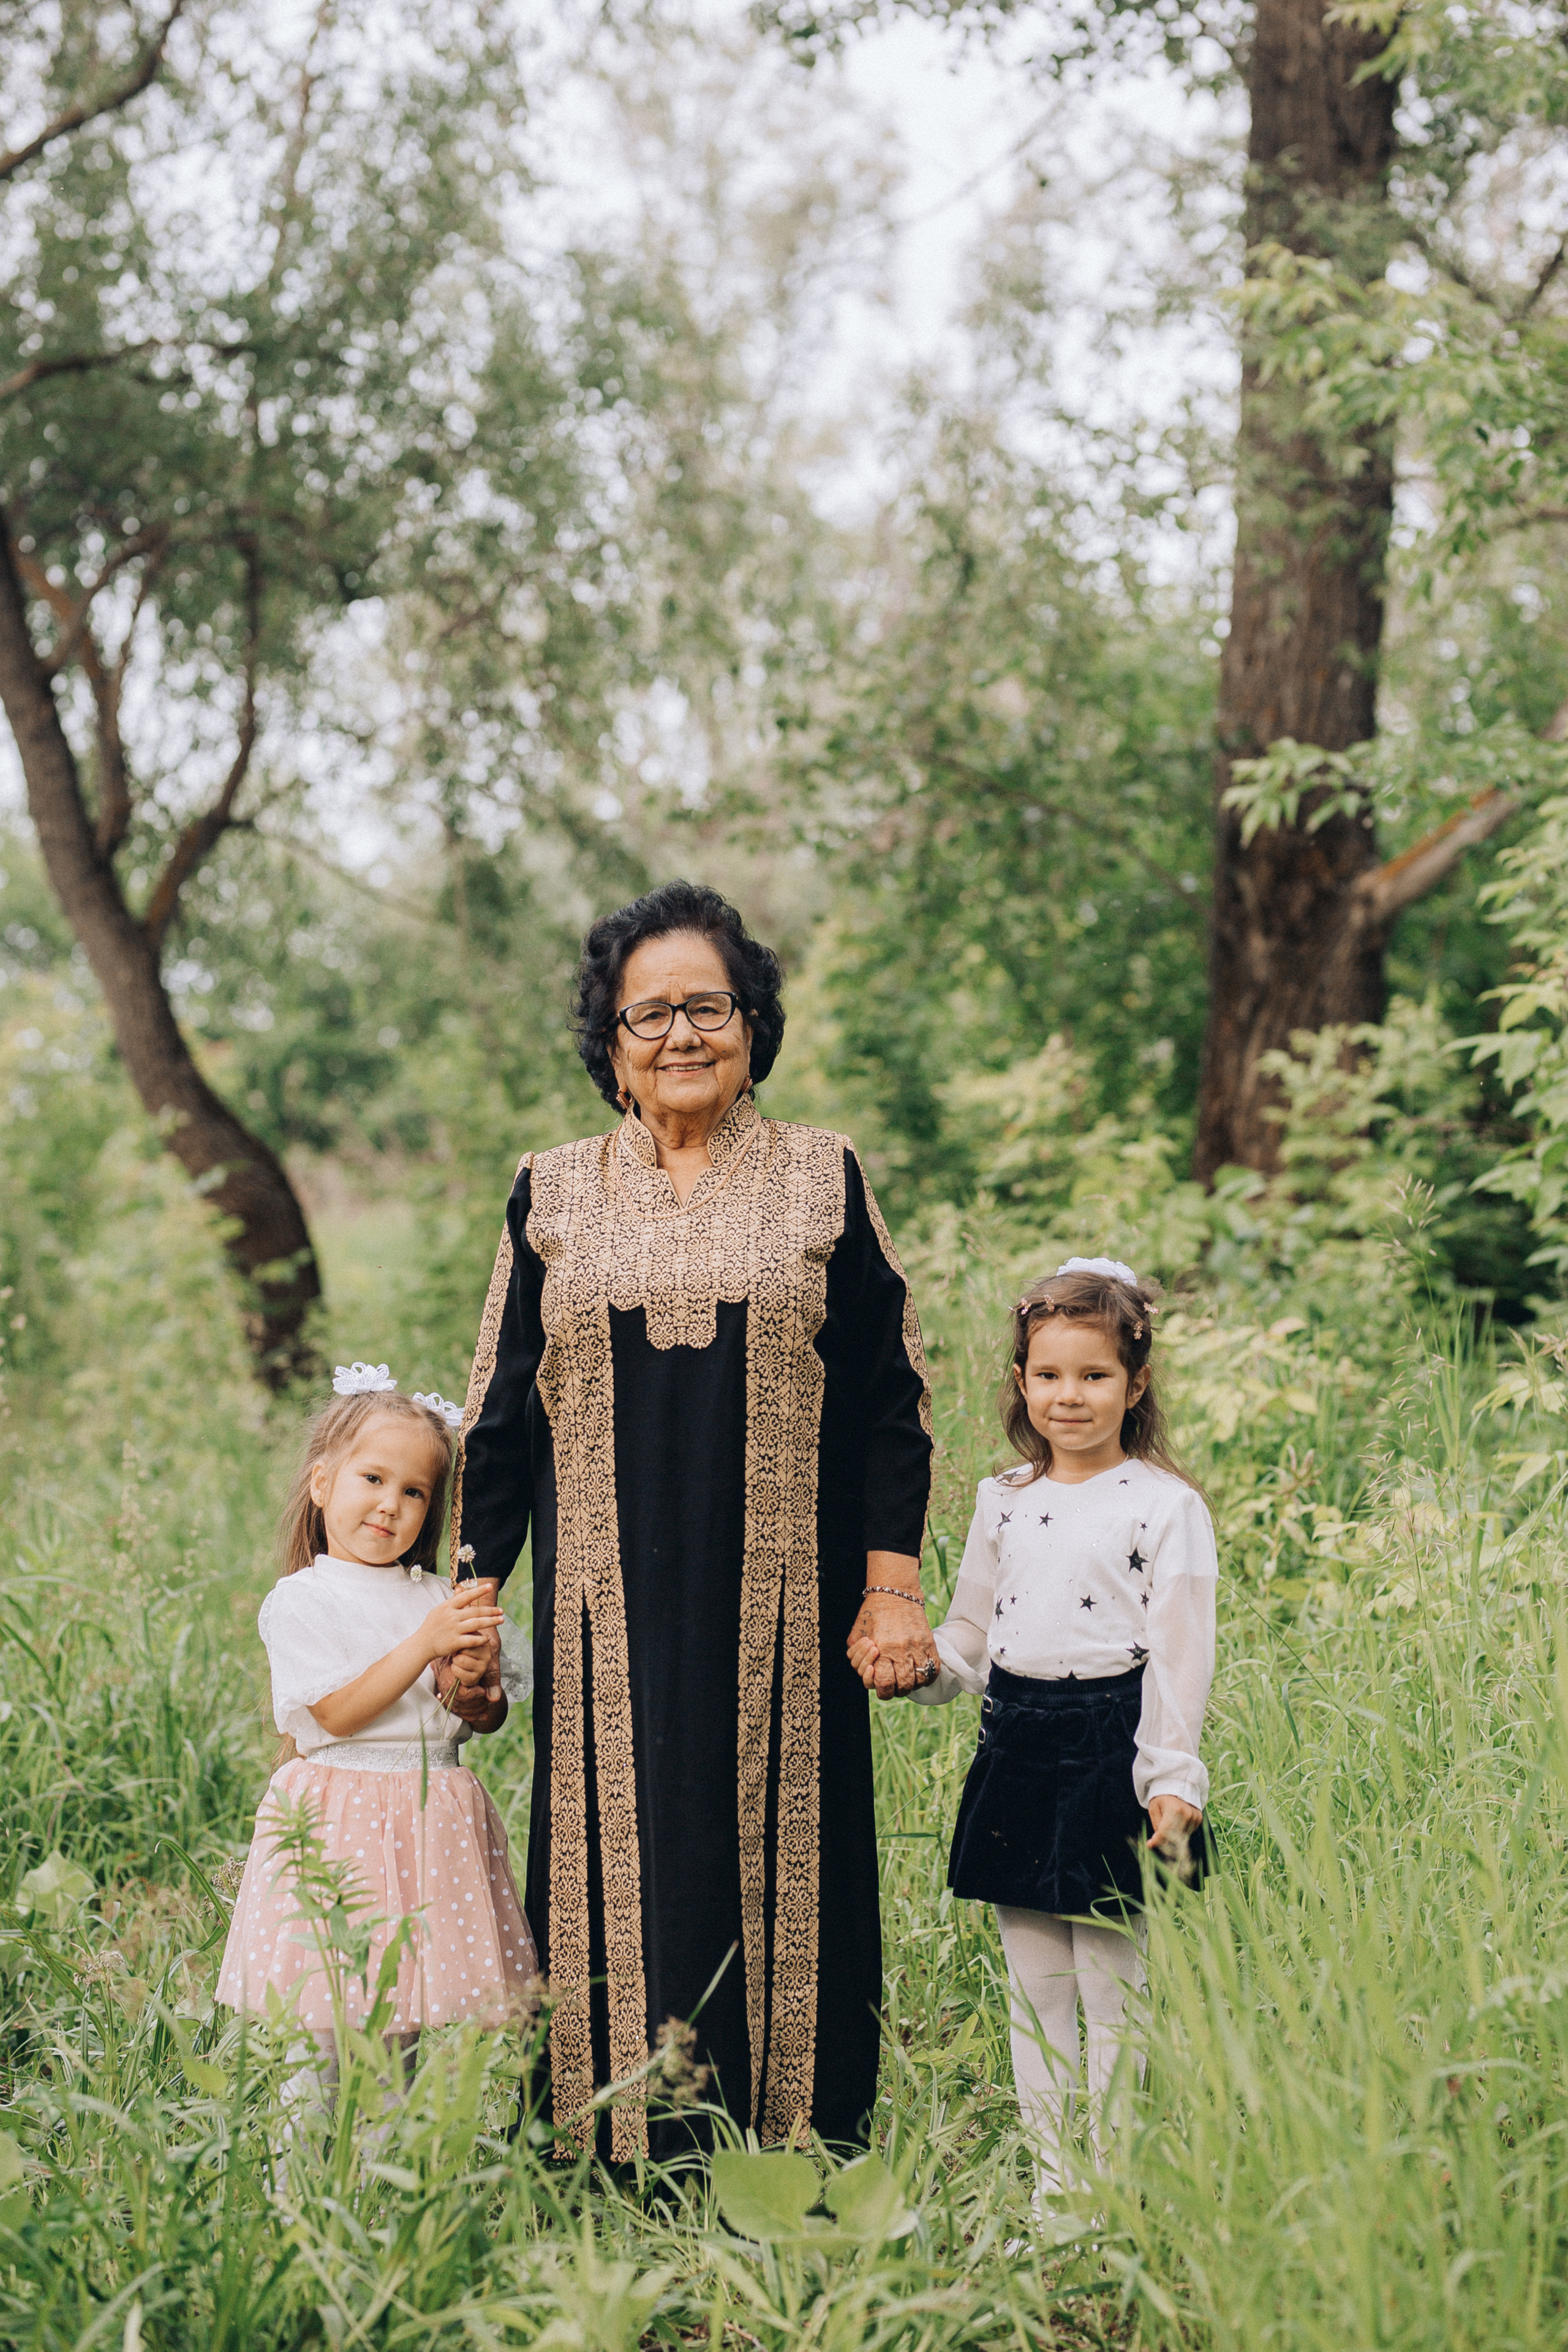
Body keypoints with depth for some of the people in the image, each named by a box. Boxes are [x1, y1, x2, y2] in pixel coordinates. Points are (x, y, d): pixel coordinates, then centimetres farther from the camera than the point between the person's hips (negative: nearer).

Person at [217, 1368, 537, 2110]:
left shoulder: (439, 1597, 11)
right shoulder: (300, 1600, -4)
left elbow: (491, 1720, 15)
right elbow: (337, 1713, -14)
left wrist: (475, 1690, -8)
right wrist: (425, 1645, -18)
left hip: (434, 1821, 5)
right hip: (341, 1821, -5)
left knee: (406, 2026, 7)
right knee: (324, 2029, -5)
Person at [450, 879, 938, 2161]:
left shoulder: (823, 1178, 5)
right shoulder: (553, 1194, 8)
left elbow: (888, 1395, 4)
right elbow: (502, 1411, 9)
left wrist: (895, 1585, -2)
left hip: (780, 1608, -1)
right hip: (612, 1614, 1)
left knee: (782, 1862, 2)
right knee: (623, 1879, 1)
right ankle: (625, 2155, 11)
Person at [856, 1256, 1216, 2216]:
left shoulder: (1166, 1507, -5)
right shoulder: (1003, 1502, 11)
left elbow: (1181, 1657, -8)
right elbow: (969, 1642, 18)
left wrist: (1172, 1779, -14)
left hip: (1111, 1756, -5)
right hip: (1017, 1755, 6)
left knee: (1114, 1991, 0)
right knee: (1033, 1989, 11)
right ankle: (1050, 2181, 20)